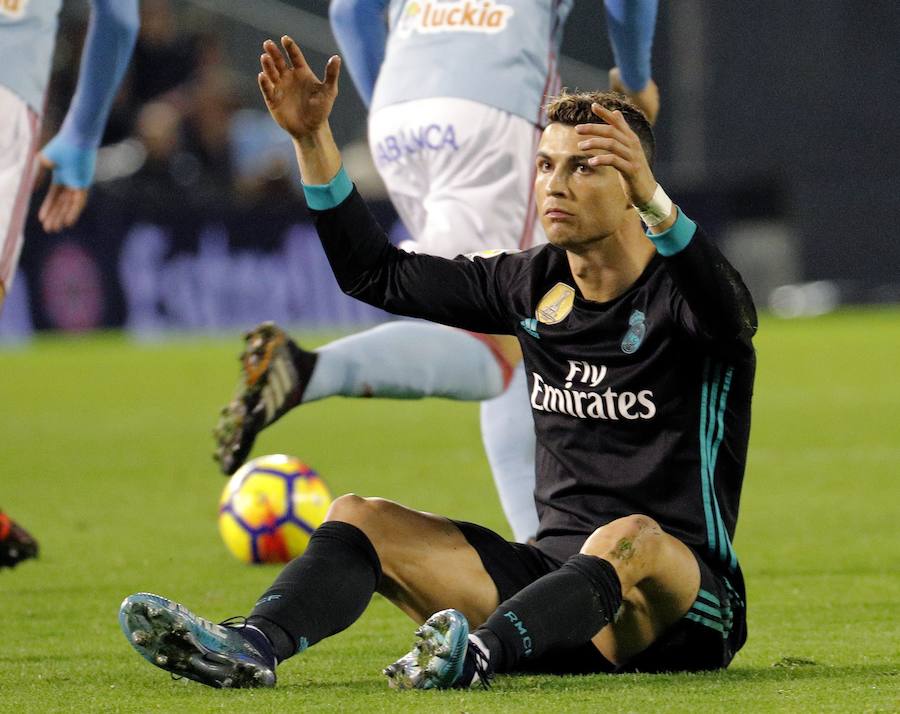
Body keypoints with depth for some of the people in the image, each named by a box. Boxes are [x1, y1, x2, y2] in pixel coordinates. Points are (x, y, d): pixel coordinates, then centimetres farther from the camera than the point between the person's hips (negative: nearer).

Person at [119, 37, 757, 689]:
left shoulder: (678, 292, -9)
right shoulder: (537, 285, 10)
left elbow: (732, 316, -35)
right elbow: (377, 274, 16)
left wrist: (655, 201, -51)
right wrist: (314, 140, 7)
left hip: (682, 605, -6)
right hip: (552, 568, 6)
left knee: (629, 537, -40)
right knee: (358, 518, -10)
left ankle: (476, 655, -64)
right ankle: (253, 646, -39)